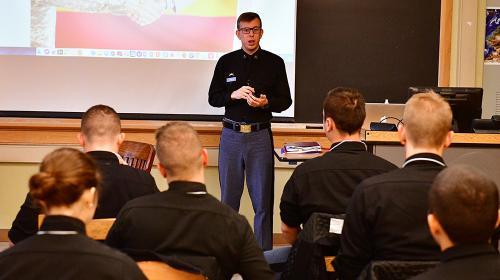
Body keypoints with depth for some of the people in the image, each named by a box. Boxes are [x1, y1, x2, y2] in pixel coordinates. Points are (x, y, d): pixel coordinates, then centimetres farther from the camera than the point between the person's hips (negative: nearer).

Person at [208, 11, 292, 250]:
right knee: (228, 199, 7)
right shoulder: (226, 62, 7)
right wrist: (233, 95, -10)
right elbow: (213, 98, 9)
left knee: (263, 201, 0)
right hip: (231, 135, 1)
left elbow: (285, 101, 6)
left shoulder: (274, 63, 4)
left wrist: (266, 102, -15)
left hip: (260, 136, -1)